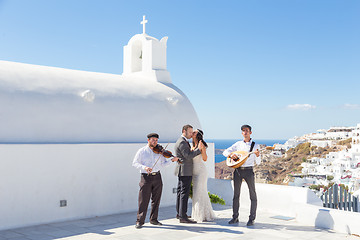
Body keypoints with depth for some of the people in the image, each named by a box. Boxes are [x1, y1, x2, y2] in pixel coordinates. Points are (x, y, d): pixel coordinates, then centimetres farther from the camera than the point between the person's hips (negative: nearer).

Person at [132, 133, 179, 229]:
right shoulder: (141, 151, 2)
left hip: (157, 177, 4)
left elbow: (163, 164, 12)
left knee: (156, 199, 8)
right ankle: (140, 221, 5)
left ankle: (153, 219, 20)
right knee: (143, 200, -4)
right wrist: (144, 167, -18)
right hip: (146, 178, -3)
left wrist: (172, 160, -4)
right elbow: (135, 163, -2)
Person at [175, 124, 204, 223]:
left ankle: (179, 213, 25)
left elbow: (190, 153, 16)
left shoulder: (183, 141, 18)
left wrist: (199, 149, 9)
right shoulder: (182, 142, -15)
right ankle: (183, 217, -9)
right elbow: (188, 156, -22)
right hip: (185, 171, -11)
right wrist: (198, 149, -21)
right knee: (184, 193, -10)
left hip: (181, 171, 11)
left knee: (180, 192, 15)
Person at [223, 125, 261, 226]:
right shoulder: (238, 144, 10)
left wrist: (257, 155, -19)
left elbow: (258, 163, 2)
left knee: (253, 195, -1)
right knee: (236, 194, 6)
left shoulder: (255, 145, 3)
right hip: (238, 170, 2)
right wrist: (231, 154, -14)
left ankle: (252, 219, 7)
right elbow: (225, 152, 7)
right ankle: (235, 217, 15)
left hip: (248, 171, -2)